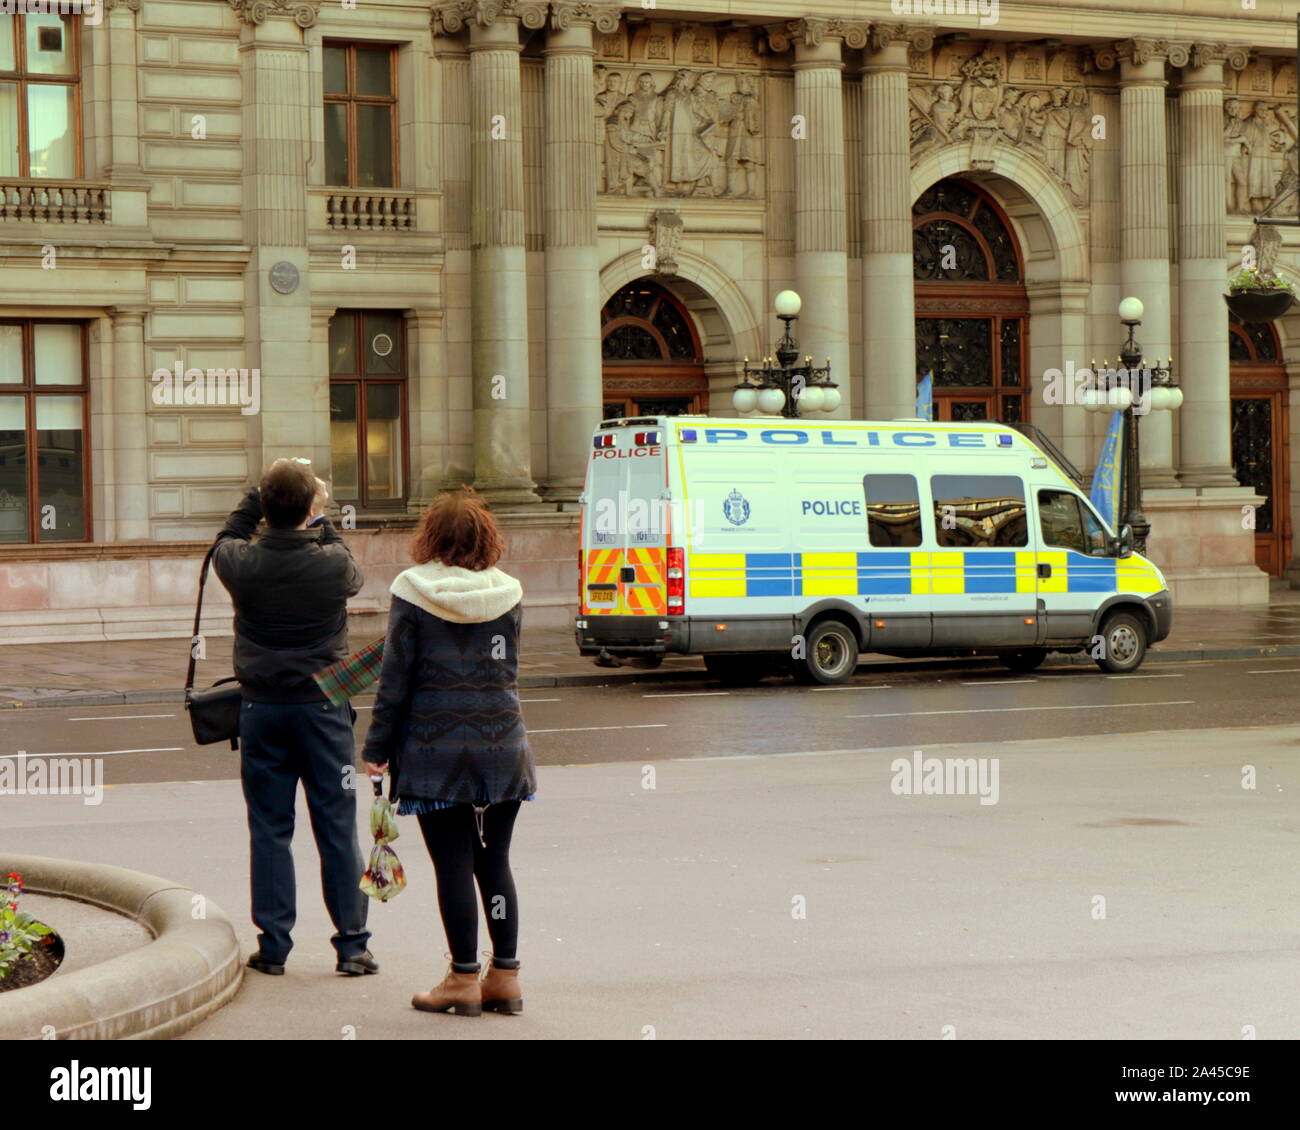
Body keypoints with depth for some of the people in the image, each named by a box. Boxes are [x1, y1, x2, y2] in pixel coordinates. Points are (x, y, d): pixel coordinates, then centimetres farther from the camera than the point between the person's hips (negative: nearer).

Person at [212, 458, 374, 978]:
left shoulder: (243, 564, -10)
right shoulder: (332, 565, -12)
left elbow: (226, 542, 15)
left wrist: (256, 500, 19)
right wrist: (321, 521, 20)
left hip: (262, 708, 1)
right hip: (323, 705, -1)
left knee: (269, 830, 8)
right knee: (338, 827, 5)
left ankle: (273, 945, 9)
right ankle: (351, 944, 7)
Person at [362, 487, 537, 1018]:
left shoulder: (413, 594, -7)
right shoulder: (507, 594, 4)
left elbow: (396, 677, -6)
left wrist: (378, 746, -1)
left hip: (436, 750, -4)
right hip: (502, 746, 4)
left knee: (453, 865, 1)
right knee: (495, 863, 10)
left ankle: (464, 978, 5)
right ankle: (505, 976, 12)